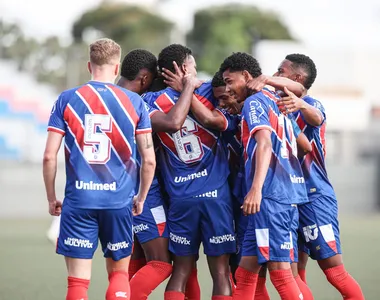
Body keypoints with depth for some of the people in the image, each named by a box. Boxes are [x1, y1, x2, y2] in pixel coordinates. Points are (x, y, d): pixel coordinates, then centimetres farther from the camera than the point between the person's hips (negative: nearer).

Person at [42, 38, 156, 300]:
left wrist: (51, 198, 11)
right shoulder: (134, 102, 3)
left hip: (79, 200, -1)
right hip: (119, 200, 1)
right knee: (119, 273, 15)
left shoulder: (67, 100, 1)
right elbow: (149, 159, 1)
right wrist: (141, 198, 15)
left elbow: (49, 156, -2)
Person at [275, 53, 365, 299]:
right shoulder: (283, 107, 15)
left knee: (334, 270, -9)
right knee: (295, 273, 9)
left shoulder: (310, 105, -10)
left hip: (315, 197, -8)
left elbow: (317, 117, -33)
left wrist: (301, 105, -57)